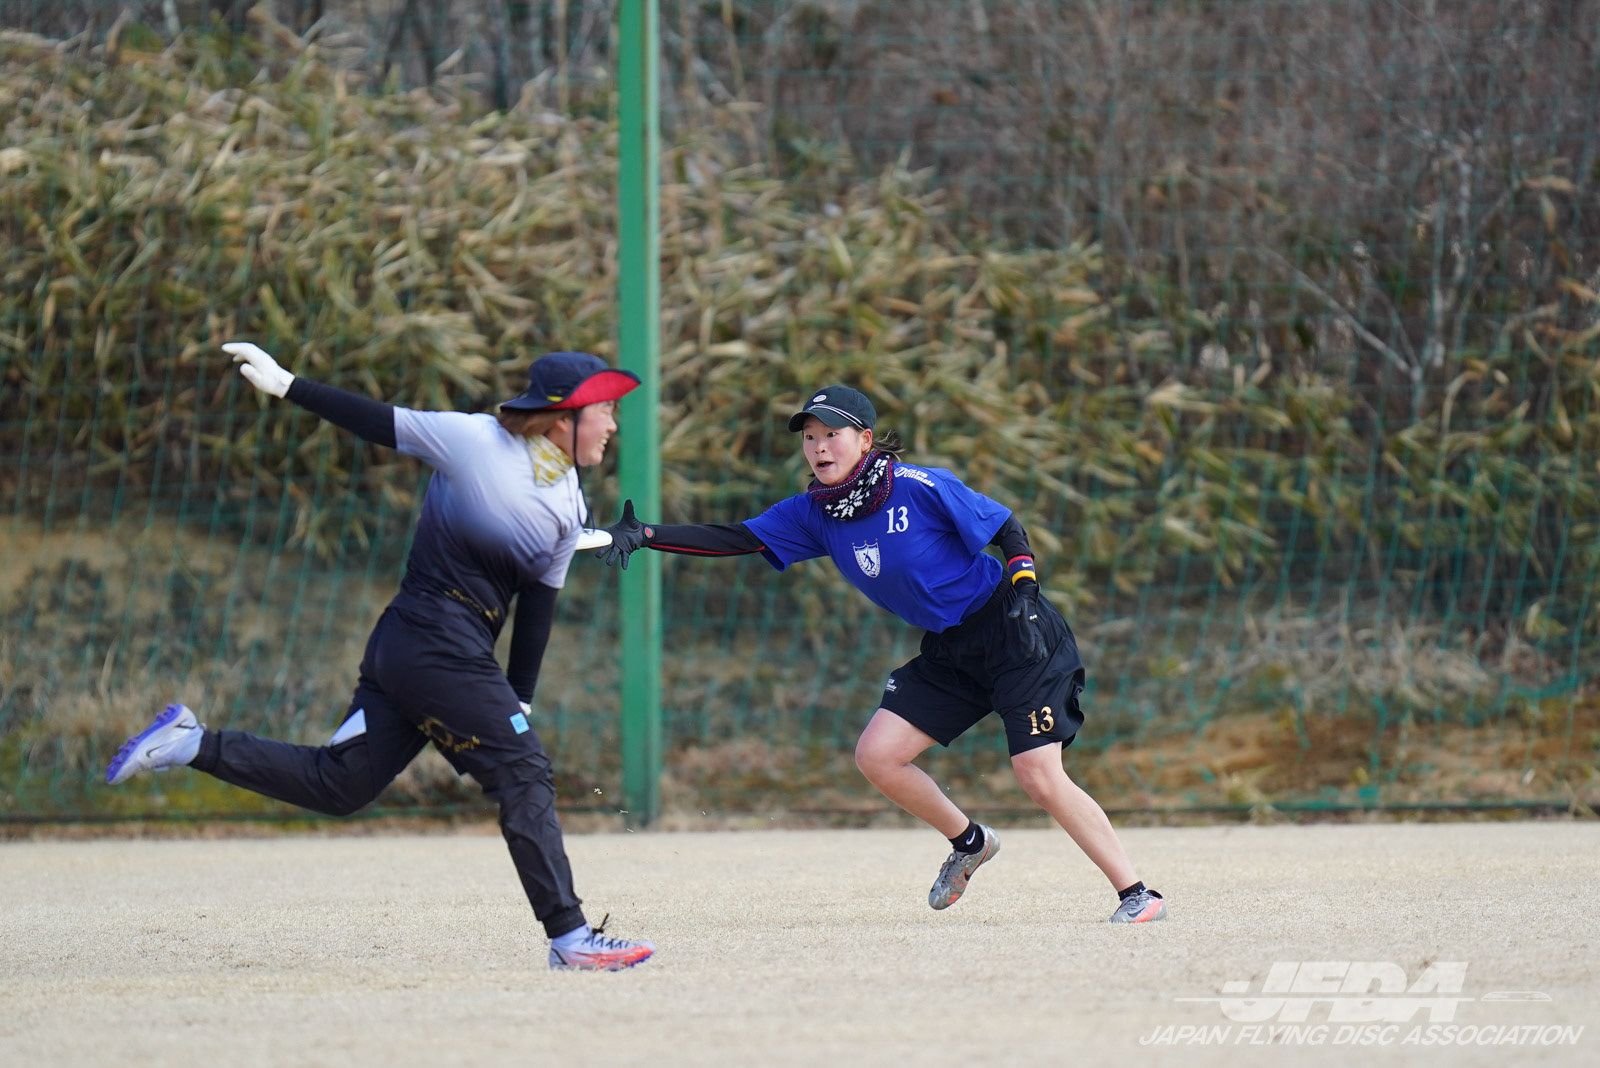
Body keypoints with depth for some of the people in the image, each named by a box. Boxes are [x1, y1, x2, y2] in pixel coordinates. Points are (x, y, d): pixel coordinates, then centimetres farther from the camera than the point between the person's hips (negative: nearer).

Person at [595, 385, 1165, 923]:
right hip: (948, 650, 7)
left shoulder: (922, 488, -19)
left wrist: (1024, 593, -22)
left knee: (1039, 775, -17)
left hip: (1012, 634, -7)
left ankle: (1137, 893, -9)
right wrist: (643, 536, -14)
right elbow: (735, 539, -4)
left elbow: (1007, 529, -10)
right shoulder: (814, 515, -2)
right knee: (877, 756, -2)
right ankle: (969, 843, 22)